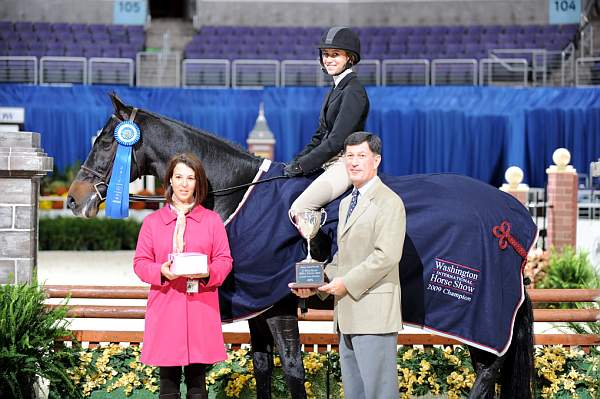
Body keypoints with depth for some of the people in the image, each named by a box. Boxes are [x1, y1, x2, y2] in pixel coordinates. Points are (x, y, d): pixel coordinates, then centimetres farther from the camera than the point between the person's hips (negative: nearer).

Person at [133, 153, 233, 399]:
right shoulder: (152, 221, 9)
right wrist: (161, 271, -15)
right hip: (165, 307, 0)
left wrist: (208, 273, -16)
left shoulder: (212, 220, 8)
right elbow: (140, 263, 6)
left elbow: (224, 260, 6)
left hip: (201, 307, 0)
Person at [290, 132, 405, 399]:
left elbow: (386, 256, -18)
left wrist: (347, 283, -18)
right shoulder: (346, 203, 21)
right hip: (347, 316, 9)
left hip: (374, 314, -9)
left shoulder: (389, 202, -8)